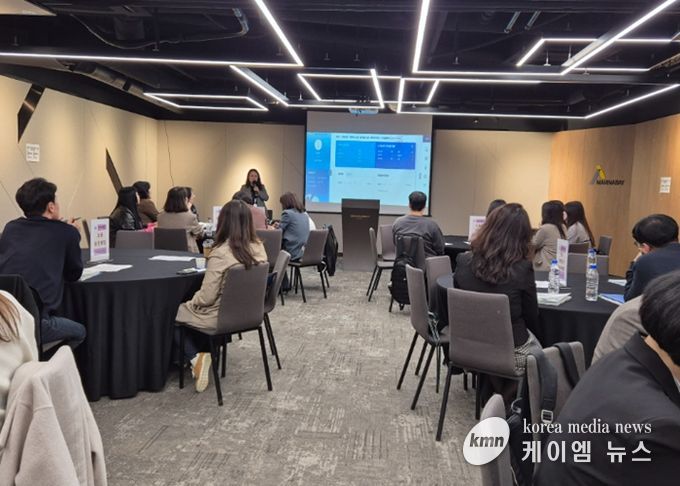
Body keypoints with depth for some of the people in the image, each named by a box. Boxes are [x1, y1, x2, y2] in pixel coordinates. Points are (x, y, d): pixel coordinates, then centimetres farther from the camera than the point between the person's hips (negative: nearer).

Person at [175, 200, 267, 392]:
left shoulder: (220, 253, -27)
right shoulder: (259, 248, -7)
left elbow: (206, 297, -23)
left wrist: (191, 302, 0)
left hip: (221, 316, -7)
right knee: (191, 309, 29)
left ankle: (196, 358, 6)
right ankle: (203, 355, 23)